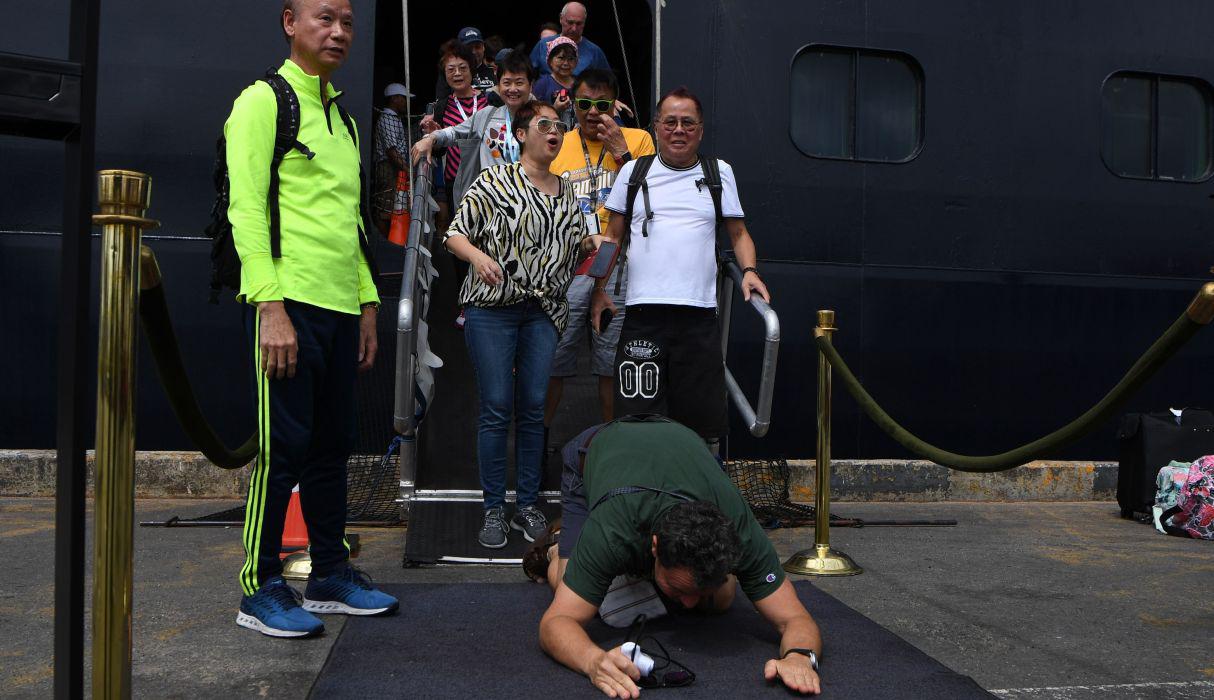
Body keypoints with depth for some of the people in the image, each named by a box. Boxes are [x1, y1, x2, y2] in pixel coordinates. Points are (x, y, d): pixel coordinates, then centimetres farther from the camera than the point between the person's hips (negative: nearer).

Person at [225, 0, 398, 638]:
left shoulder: (341, 118, 22)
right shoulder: (264, 101, -2)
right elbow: (246, 210, -11)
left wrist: (368, 302, 18)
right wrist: (270, 307, -19)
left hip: (341, 306, 8)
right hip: (290, 302, -8)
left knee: (332, 445, 11)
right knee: (284, 447, -5)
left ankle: (331, 574, 20)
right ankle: (261, 588, 6)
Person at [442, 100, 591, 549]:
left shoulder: (567, 195, 15)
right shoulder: (495, 181, 1)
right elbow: (455, 232, -2)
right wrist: (477, 255, -21)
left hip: (543, 311, 4)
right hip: (491, 309, -4)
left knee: (533, 408, 4)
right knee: (496, 409, -3)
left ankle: (528, 504, 15)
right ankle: (494, 509, 6)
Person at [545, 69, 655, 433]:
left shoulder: (638, 140, 6)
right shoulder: (557, 147, 10)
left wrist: (621, 152, -11)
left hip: (619, 265, -1)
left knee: (613, 363, 7)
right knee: (552, 360, 2)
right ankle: (538, 436, 16)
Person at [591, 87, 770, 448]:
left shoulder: (720, 173, 13)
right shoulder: (634, 172, 12)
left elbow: (738, 233, 17)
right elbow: (613, 237, 16)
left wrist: (749, 271, -2)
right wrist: (600, 289, 8)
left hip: (699, 314, 0)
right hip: (643, 313, 0)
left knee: (703, 424, 0)